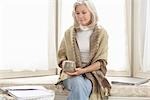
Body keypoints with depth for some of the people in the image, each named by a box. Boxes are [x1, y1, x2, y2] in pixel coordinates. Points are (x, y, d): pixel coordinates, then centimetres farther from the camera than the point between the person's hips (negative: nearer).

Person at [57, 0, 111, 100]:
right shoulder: (69, 32, 8)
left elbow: (101, 61, -2)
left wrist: (83, 70, -17)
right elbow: (61, 55, 12)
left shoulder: (101, 33, 3)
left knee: (80, 88, -34)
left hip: (92, 72, -1)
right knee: (78, 83, -34)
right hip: (71, 74, 1)